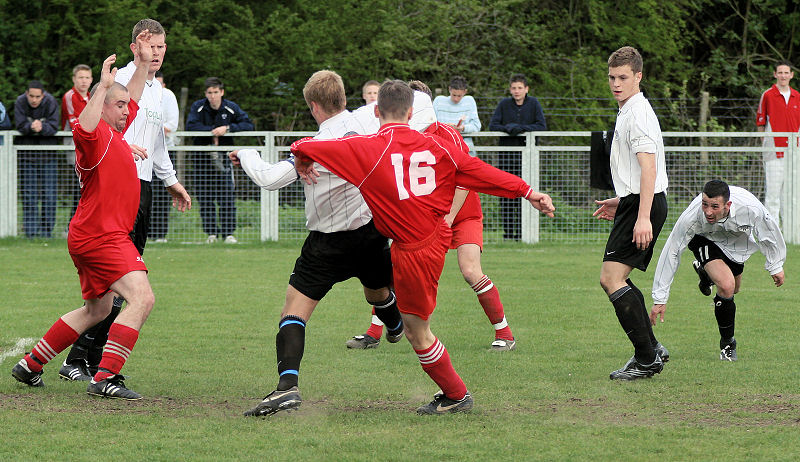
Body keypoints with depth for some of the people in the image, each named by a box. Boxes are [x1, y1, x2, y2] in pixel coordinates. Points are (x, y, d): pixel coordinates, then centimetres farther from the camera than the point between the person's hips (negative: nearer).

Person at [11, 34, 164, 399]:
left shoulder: (114, 133, 16)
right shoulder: (97, 134, -12)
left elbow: (133, 98, 34)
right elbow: (83, 129, -38)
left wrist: (143, 64, 28)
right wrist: (103, 85, -36)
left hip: (92, 237, 11)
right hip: (102, 235, -11)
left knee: (98, 310, 23)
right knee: (142, 298, -22)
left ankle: (30, 365, 29)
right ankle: (106, 378, -29)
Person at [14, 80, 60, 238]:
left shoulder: (51, 102, -13)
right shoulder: (20, 102, -11)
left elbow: (53, 127, -16)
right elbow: (20, 125, -16)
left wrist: (42, 128, -36)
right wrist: (31, 127, -36)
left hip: (47, 150, 0)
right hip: (27, 150, 0)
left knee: (48, 189, 0)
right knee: (29, 190, 0)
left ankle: (47, 229, 6)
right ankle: (30, 229, 4)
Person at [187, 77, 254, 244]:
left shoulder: (231, 108, -1)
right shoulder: (198, 107, -2)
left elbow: (248, 125, -4)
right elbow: (191, 126, -14)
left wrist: (228, 128, -17)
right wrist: (212, 130, -18)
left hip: (223, 156, 0)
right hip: (202, 156, 0)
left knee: (227, 196, -6)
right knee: (205, 197, -1)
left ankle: (228, 233, -1)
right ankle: (211, 233, 6)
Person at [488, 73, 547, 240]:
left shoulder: (533, 103, 4)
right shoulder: (504, 104, 6)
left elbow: (542, 126, -3)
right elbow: (492, 125, 2)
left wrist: (522, 128, -15)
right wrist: (507, 128, -17)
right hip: (506, 154, 1)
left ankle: (523, 231, -1)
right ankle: (508, 231, 4)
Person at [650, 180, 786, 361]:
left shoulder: (751, 208, -39)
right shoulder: (692, 216, -41)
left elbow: (770, 231, -16)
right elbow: (671, 253, -31)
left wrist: (776, 266, -4)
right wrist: (659, 298, -30)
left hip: (737, 241, 3)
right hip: (704, 239, -3)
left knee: (733, 289, 21)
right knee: (726, 286, -25)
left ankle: (704, 271, 55)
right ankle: (727, 343, -3)